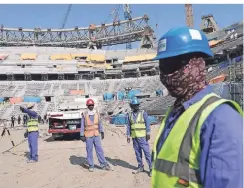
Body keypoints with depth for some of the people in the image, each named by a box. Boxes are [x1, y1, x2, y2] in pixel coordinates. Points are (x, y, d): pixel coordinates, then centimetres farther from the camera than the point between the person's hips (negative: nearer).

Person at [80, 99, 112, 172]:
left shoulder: (97, 114, 5)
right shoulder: (84, 114, -4)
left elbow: (100, 123, 10)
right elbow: (82, 125, -2)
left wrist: (102, 132, 2)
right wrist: (82, 135, -5)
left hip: (96, 135, 2)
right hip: (88, 135, -2)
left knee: (99, 150, 2)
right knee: (89, 151, 4)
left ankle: (104, 165, 8)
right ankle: (91, 166, 15)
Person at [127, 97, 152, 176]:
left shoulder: (143, 113, -1)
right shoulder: (130, 115, 8)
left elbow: (147, 124, -4)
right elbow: (128, 126, 10)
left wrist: (148, 134, -10)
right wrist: (128, 136, 6)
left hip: (142, 136, -4)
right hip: (134, 137, 4)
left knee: (146, 152, -5)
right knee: (137, 152, 10)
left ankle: (151, 168, 1)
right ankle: (140, 167, 21)